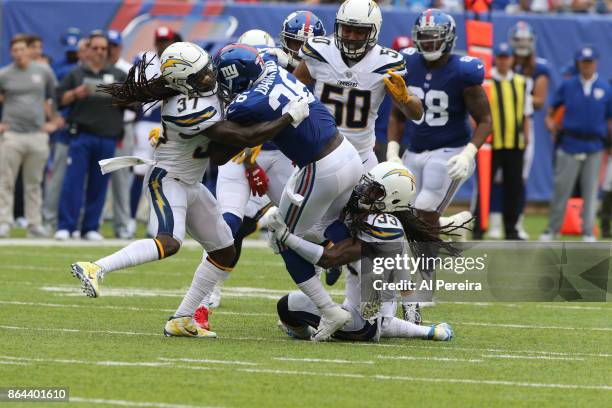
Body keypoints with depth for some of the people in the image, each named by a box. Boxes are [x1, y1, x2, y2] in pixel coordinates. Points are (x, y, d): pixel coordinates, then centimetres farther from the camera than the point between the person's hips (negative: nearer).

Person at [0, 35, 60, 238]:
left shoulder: (44, 71, 6)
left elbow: (55, 97, 15)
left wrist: (54, 121, 10)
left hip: (38, 135, 1)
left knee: (34, 183, 6)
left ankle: (35, 224, 10)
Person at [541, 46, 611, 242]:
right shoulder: (567, 85, 3)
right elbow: (552, 107, 13)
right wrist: (550, 121, -5)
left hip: (594, 147, 0)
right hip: (569, 145, 0)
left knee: (590, 191, 4)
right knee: (561, 189, 1)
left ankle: (588, 232, 11)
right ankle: (552, 229, 9)